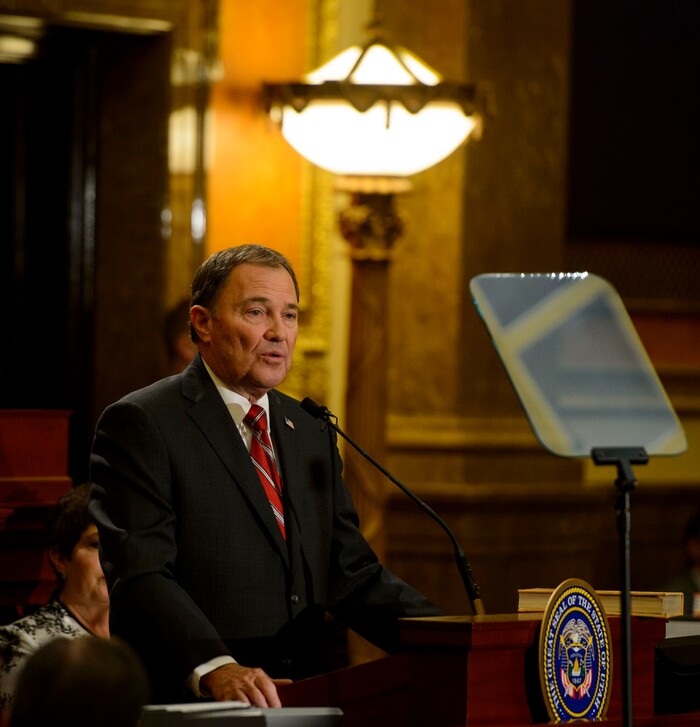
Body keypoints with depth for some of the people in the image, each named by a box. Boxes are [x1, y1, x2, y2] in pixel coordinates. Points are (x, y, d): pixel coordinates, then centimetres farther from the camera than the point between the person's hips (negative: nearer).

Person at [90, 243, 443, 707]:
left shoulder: (312, 433, 20)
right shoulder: (142, 424, -2)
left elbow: (352, 576, 18)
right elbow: (138, 576, -13)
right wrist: (215, 668, -27)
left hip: (302, 704, 5)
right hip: (188, 705, -5)